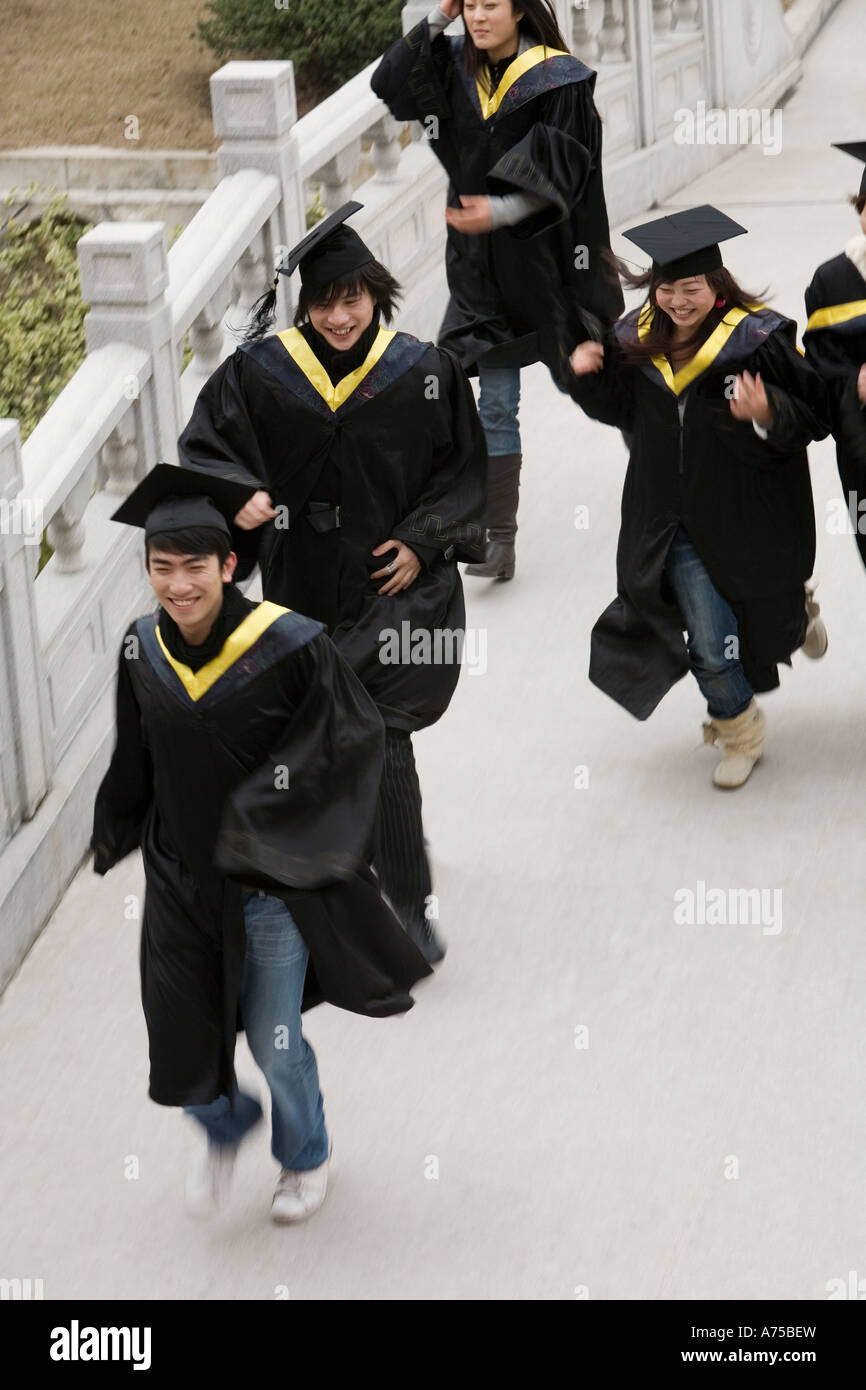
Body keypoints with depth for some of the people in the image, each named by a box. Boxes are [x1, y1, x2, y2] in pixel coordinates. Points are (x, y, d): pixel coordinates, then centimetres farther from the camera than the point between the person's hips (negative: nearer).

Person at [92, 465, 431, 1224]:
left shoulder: (291, 647, -21)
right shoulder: (143, 650, -7)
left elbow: (357, 736, -12)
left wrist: (270, 809, -20)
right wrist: (117, 836, 17)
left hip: (271, 882, -3)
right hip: (180, 881, 3)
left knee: (276, 1048, 9)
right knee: (181, 1050, 6)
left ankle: (305, 1155, 42)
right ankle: (226, 1129, 42)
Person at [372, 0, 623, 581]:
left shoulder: (558, 79, -12)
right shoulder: (457, 68, 3)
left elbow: (563, 174, -17)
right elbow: (391, 85, -9)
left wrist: (503, 211, -30)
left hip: (549, 255, -4)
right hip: (484, 264, 4)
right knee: (496, 405, 0)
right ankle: (500, 540, 1)